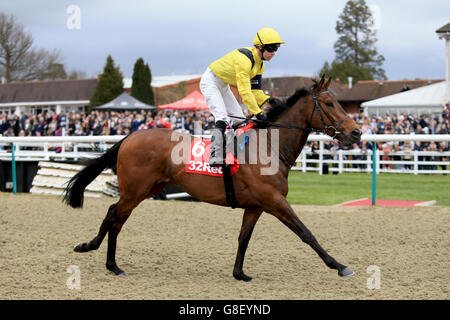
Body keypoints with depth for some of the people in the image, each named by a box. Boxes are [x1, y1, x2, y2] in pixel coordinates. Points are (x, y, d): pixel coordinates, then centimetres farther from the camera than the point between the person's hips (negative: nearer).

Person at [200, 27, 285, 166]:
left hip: (223, 86, 10)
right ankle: (215, 157, -28)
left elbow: (255, 90, 0)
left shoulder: (259, 65, -2)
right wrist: (258, 113, -38)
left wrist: (268, 100, -20)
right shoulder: (244, 59, -32)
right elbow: (244, 92, -36)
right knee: (222, 119, -23)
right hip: (210, 81, -10)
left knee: (239, 120, 7)